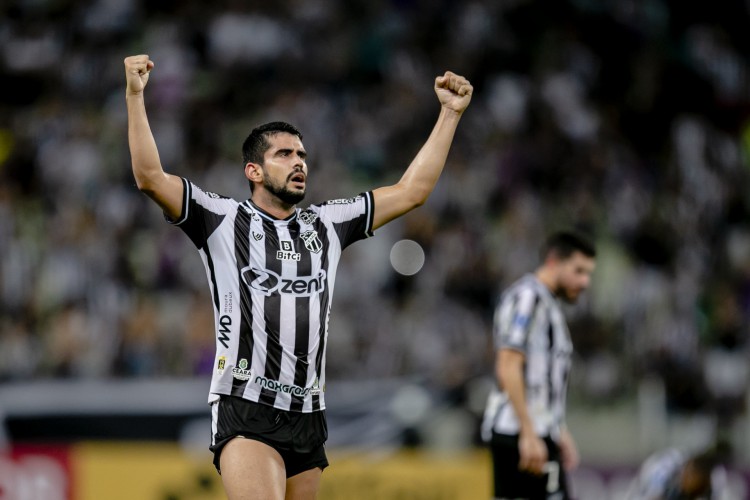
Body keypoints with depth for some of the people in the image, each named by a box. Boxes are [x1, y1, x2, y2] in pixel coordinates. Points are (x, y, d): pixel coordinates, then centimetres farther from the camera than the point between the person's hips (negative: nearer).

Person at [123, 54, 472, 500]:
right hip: (246, 411, -6)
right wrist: (135, 98, -16)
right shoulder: (224, 220, 4)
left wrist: (450, 114, 16)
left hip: (308, 416, 6)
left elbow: (411, 191, 19)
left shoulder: (328, 225, 18)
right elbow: (151, 177, -6)